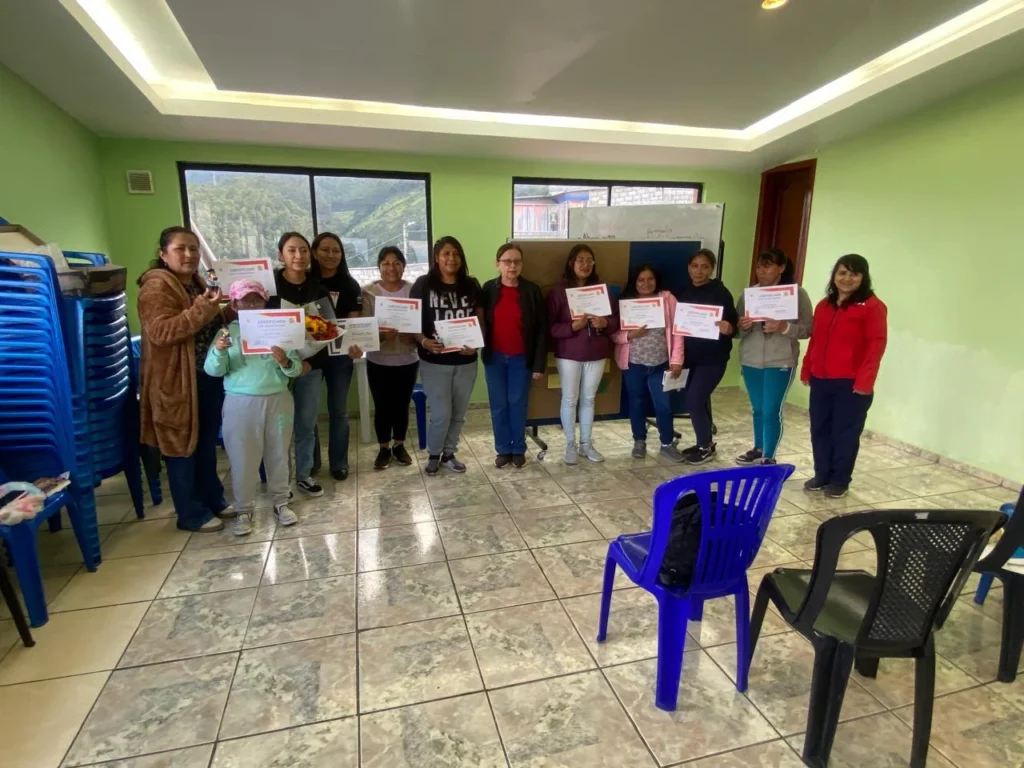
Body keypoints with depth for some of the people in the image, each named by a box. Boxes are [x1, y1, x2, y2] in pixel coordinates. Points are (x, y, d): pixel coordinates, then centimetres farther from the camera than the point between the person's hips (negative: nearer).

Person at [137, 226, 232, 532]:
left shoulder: (197, 283, 15)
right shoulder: (156, 287, -13)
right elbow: (160, 333, -25)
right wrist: (199, 310, -32)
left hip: (208, 377, 9)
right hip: (177, 381, -8)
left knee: (208, 444, 18)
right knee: (183, 448, 4)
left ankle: (214, 499, 32)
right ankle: (191, 514, 16)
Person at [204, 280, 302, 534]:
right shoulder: (228, 332, 0)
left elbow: (296, 369, -4)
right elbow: (213, 371, -5)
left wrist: (286, 363, -26)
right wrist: (219, 351, -24)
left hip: (278, 400, 1)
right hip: (240, 403, -1)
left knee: (278, 454, 13)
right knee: (242, 458, 6)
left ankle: (281, 503, 28)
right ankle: (243, 510, 21)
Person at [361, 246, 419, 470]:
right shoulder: (369, 292, -5)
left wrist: (414, 336, -22)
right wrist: (381, 335, -29)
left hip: (408, 360, 1)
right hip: (378, 361, -1)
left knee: (402, 405, 12)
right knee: (382, 407, 6)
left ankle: (399, 446, 32)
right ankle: (384, 448, 26)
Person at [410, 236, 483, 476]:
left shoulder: (471, 286, 4)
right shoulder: (423, 285, -5)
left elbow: (480, 321, 6)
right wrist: (424, 341, -23)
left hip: (466, 361, 3)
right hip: (434, 362, -3)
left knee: (458, 413, 13)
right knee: (441, 414, -2)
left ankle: (449, 454, 32)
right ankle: (433, 455, 24)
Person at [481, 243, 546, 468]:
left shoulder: (532, 291, -5)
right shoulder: (488, 289, -1)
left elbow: (541, 329, -4)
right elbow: (481, 323, 3)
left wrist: (539, 363, -7)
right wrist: (481, 349, -9)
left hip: (521, 358, -1)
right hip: (494, 357, 1)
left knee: (518, 404, 8)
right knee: (498, 405, 9)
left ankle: (519, 449, 23)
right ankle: (503, 449, 22)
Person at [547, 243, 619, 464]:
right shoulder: (559, 291, -7)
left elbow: (615, 320, 6)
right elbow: (550, 326, -10)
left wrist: (604, 323, -15)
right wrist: (572, 326, -24)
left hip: (596, 354, 3)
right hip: (569, 354, -3)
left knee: (589, 399, 12)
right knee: (570, 399, 5)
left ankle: (586, 444, 25)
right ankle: (570, 445, 19)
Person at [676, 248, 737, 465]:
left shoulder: (720, 292, -10)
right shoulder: (686, 293, 8)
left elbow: (732, 325, -12)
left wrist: (728, 329, -35)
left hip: (713, 357, -6)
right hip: (692, 356, 6)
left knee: (694, 400, -9)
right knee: (700, 400, 14)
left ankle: (706, 447, 8)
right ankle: (705, 443, 29)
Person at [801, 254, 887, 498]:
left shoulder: (873, 306, -6)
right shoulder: (824, 304, 14)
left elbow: (876, 346, -12)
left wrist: (864, 382, -17)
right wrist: (806, 369, 12)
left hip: (851, 384, -6)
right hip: (820, 380, 6)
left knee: (845, 433, 4)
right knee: (819, 430, 12)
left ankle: (840, 481, 18)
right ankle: (822, 475, 26)